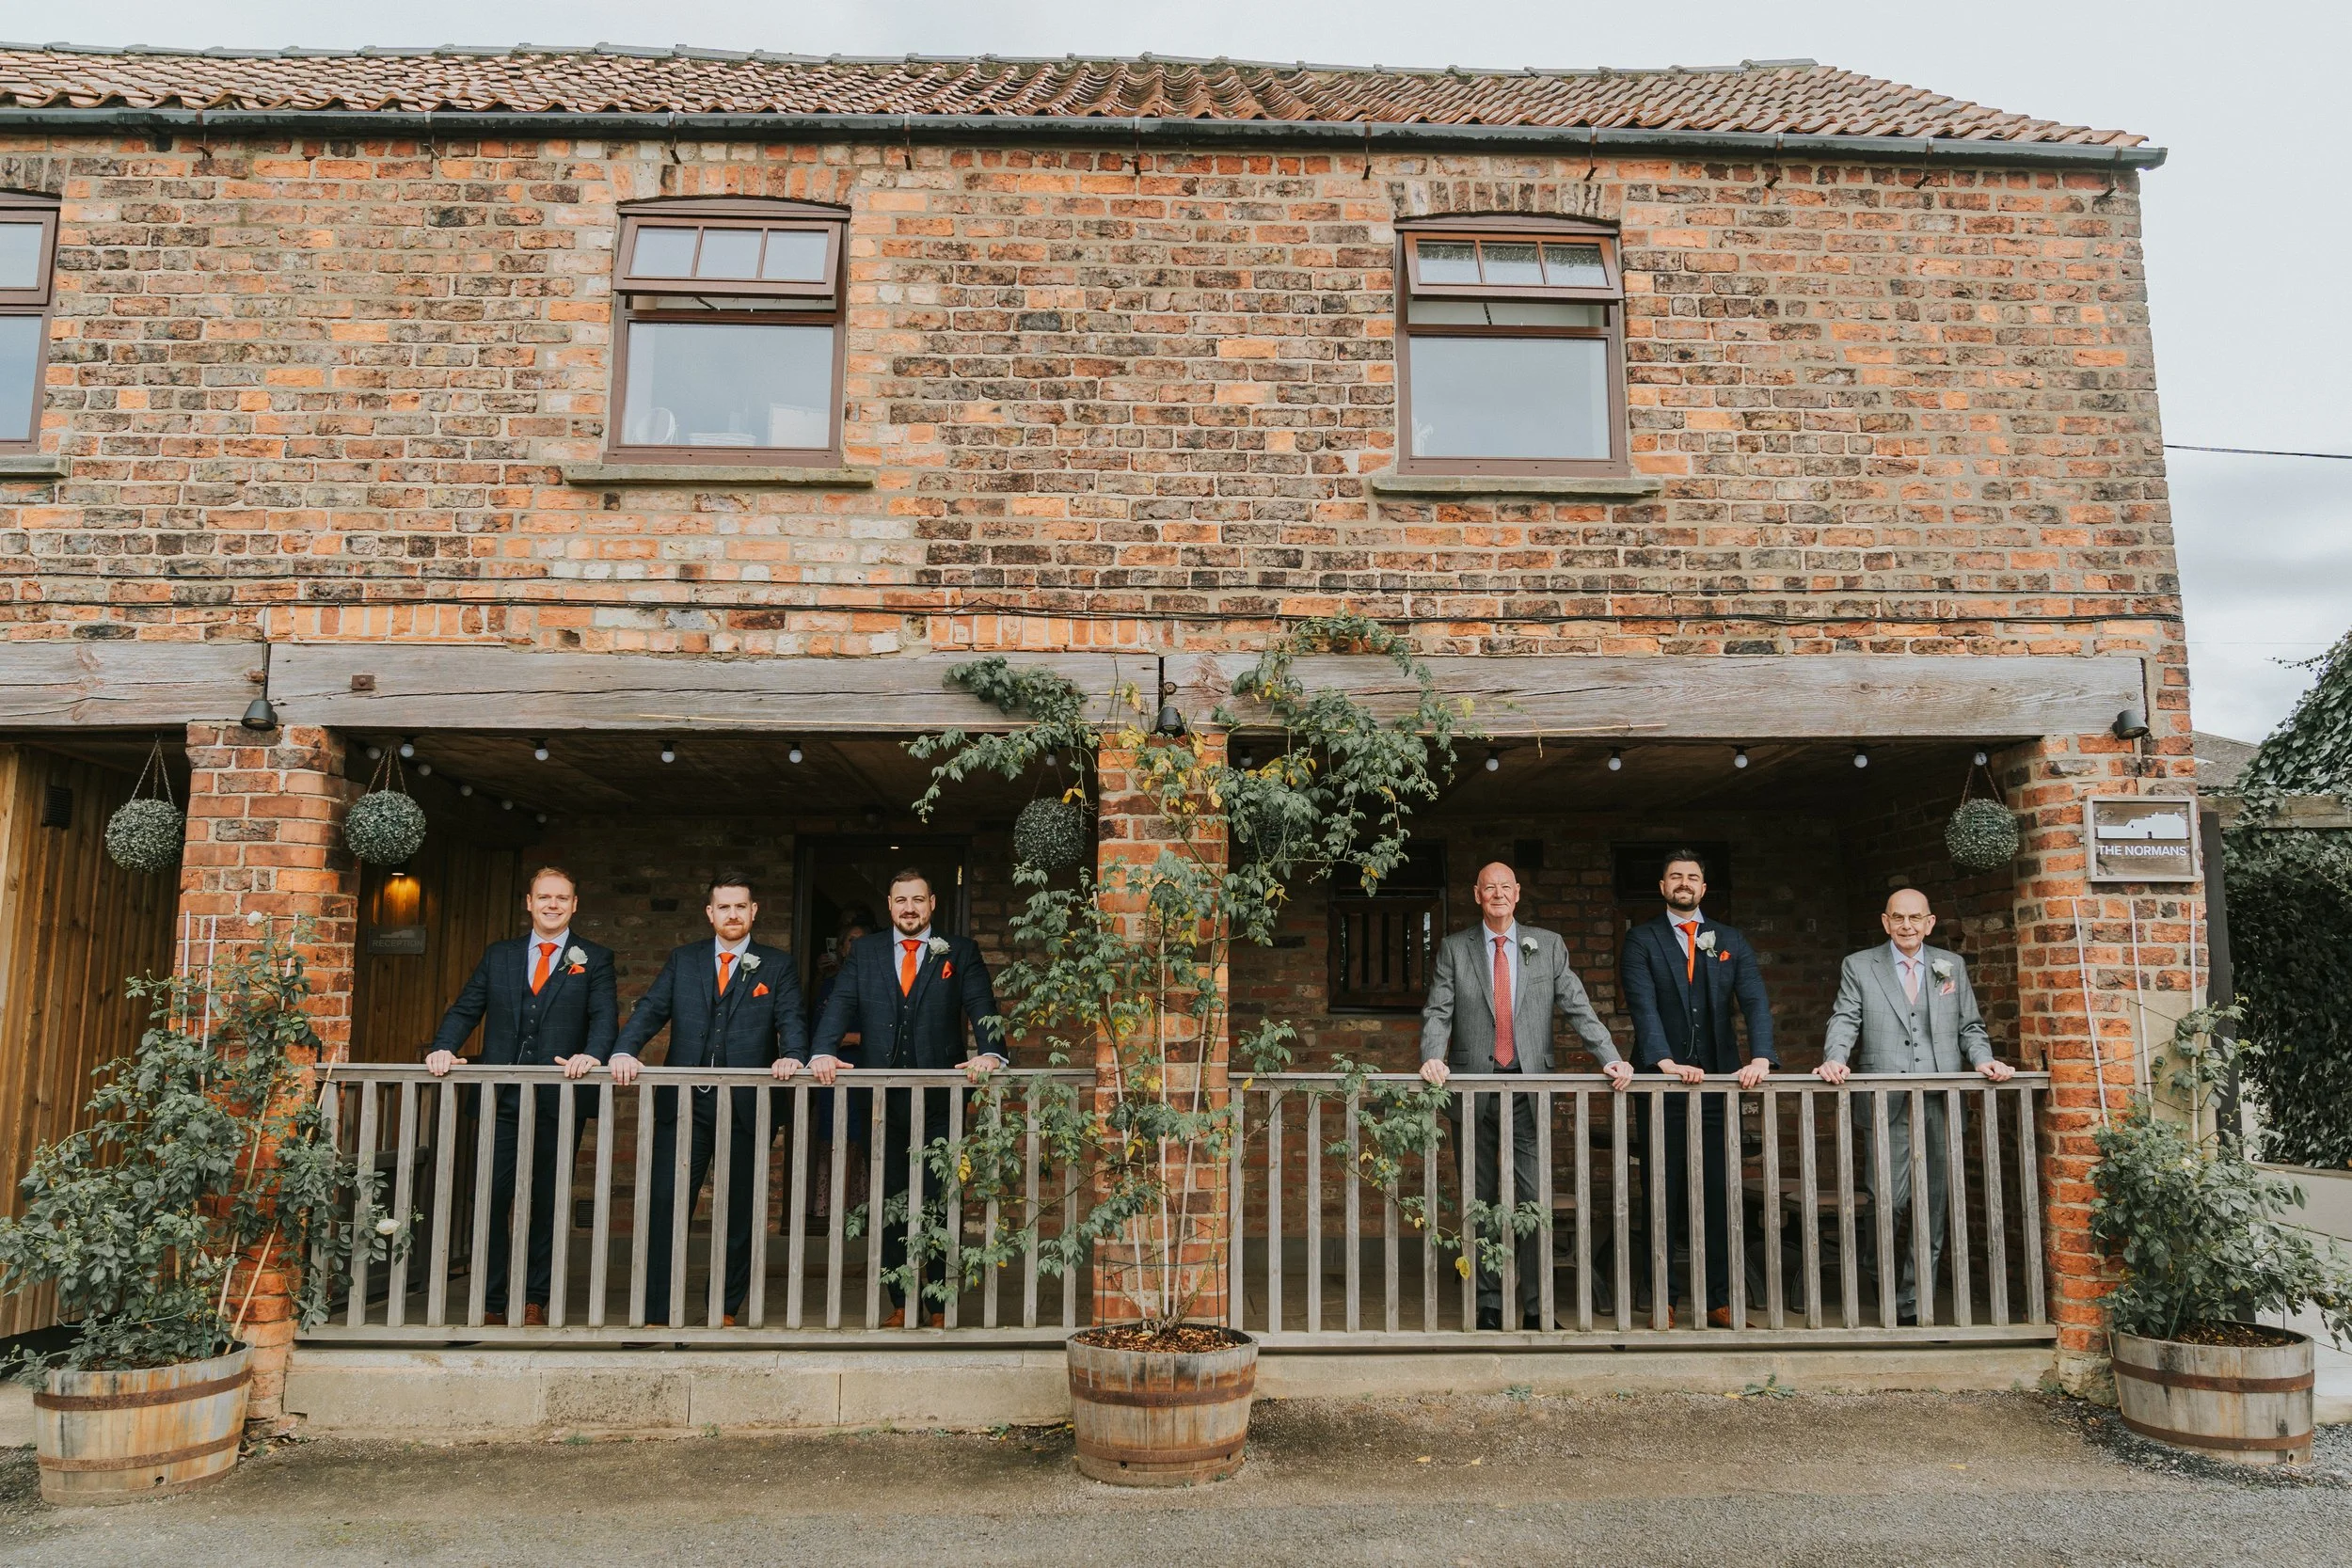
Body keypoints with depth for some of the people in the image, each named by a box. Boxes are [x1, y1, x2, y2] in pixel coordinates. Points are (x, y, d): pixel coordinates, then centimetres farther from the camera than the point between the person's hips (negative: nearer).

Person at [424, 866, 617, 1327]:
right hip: (501, 1099, 2)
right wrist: (444, 1048, -9)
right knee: (491, 1200, 1)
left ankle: (534, 1301, 15)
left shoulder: (594, 959, 7)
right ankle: (490, 1303, 11)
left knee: (547, 1203, 5)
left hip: (559, 1099, -2)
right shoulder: (497, 956, 15)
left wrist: (593, 1054, -24)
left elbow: (605, 1015, -5)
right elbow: (465, 1009, 10)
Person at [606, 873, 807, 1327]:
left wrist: (792, 1056, -25)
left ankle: (726, 1310, 20)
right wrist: (625, 1051, -16)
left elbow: (791, 1021, -3)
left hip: (746, 1104, -1)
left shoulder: (777, 965, 7)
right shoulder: (683, 960, 13)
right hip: (684, 1102, 1)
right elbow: (650, 1010, 3)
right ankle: (657, 1314, 3)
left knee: (740, 1212, 7)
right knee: (665, 1205, -3)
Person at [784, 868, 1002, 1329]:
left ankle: (940, 1306, 9)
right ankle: (902, 1304, 18)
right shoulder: (864, 954, 12)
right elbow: (839, 1008, 1)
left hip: (939, 1100, -2)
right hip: (883, 1099, 2)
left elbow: (982, 1007, -5)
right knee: (889, 1204, 8)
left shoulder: (960, 953, 6)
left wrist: (989, 1053, -24)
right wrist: (823, 1052, -18)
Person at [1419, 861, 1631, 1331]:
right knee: (1482, 1202, 6)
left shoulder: (1548, 946, 9)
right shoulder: (1453, 950, 8)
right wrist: (1432, 1056, -18)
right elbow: (1437, 1013, 1)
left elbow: (1578, 1009, 4)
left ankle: (1537, 1309, 3)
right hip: (1473, 1091, 0)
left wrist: (1611, 1059, -8)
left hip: (1528, 1091, 0)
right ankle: (1488, 1306, 15)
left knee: (1533, 1199, -5)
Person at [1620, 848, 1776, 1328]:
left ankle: (1718, 1301, 11)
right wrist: (1665, 1061, -25)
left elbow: (1755, 1001, 0)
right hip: (1662, 1083, -2)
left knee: (1719, 1193, 4)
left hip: (1718, 1081, 3)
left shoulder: (1731, 942, 13)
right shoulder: (1641, 940, 3)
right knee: (1664, 1194, 2)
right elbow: (1643, 1005, -10)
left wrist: (1760, 1057, -18)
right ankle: (1664, 1300, 8)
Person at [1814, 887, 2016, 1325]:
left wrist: (1983, 1059, -4)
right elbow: (1844, 1021, 1)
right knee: (1887, 1204, -6)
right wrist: (1834, 1058, -17)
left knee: (1934, 1206, 3)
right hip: (1885, 1105, -2)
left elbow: (1970, 1026, 16)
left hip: (1941, 1106, 3)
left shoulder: (1952, 965, 15)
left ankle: (1914, 1304, 11)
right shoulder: (1858, 967, 9)